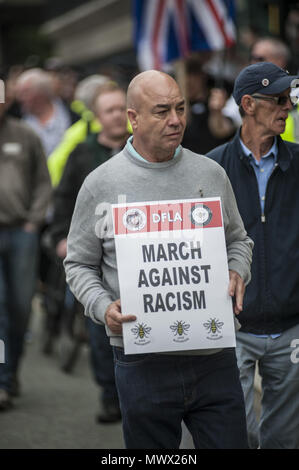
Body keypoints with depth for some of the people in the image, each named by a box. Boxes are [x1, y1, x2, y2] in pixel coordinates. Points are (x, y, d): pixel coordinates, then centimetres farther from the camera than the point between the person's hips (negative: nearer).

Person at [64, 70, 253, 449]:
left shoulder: (211, 175, 8)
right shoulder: (100, 185, 0)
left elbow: (238, 240, 20)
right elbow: (79, 263, 6)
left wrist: (237, 272, -3)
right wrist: (103, 307, -12)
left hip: (214, 358, 2)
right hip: (144, 362, -2)